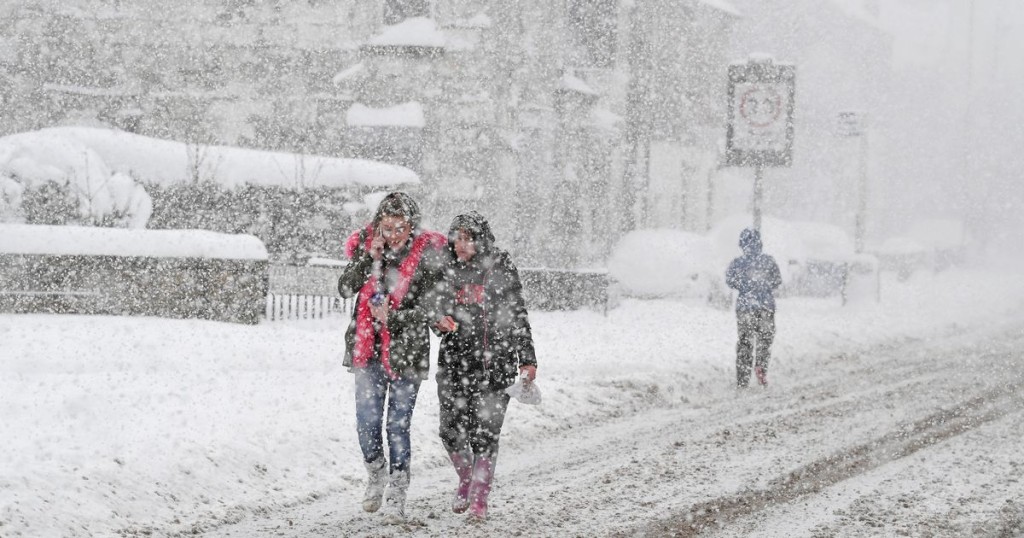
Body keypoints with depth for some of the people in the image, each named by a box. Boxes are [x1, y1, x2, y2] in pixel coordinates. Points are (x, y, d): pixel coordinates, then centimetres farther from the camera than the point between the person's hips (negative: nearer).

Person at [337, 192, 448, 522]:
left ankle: (397, 494, 11)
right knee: (367, 421, 5)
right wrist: (369, 258, -17)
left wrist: (393, 317, -21)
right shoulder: (367, 245, 2)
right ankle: (376, 476, 30)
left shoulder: (427, 254, -9)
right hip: (367, 350, 3)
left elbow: (432, 310, -9)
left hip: (406, 352, -3)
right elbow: (345, 288, -5)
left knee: (398, 425, 0)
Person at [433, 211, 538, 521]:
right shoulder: (448, 270, 6)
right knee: (451, 431, 3)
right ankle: (466, 480, 29)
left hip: (495, 363, -3)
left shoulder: (501, 269, -2)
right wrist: (439, 321, -7)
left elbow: (517, 316, 3)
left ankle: (479, 498, 6)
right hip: (454, 361, 3)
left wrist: (527, 359, 2)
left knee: (485, 433, -5)